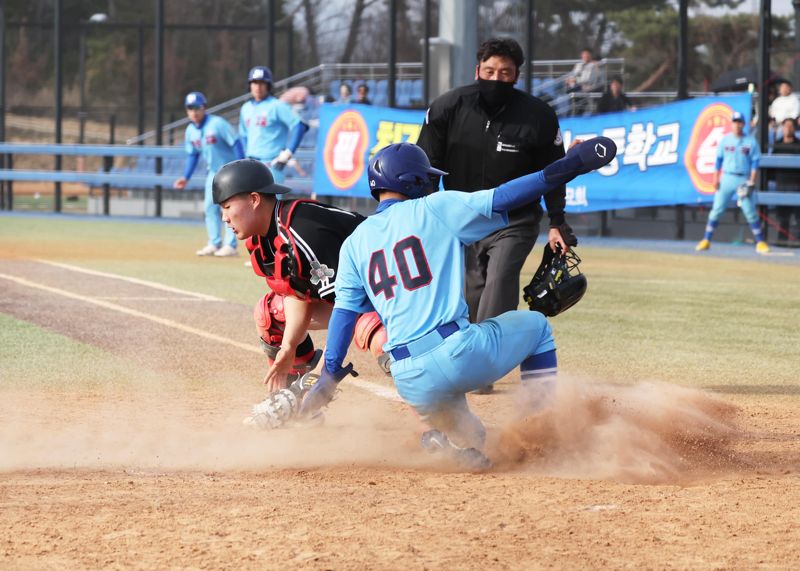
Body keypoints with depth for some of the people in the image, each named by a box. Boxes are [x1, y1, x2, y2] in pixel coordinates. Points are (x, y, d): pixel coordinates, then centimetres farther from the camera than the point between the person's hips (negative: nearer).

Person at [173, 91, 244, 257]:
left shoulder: (217, 124, -21)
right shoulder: (190, 130, 0)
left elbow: (236, 144, -21)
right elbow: (192, 155, 12)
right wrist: (186, 178, 5)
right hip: (213, 171, 7)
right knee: (210, 206, 6)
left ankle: (230, 245, -7)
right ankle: (215, 243, 14)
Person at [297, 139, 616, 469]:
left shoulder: (354, 243, 14)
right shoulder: (436, 208, 3)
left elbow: (344, 309, 10)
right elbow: (500, 199, -4)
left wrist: (329, 376, 14)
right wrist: (569, 167, -3)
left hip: (409, 380, 5)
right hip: (459, 354, -5)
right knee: (535, 325, 23)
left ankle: (455, 440, -2)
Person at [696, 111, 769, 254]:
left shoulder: (751, 142, 1)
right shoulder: (725, 140, 6)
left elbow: (755, 162, -1)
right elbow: (719, 160, 8)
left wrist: (751, 182, -9)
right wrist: (716, 179, 1)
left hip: (744, 181, -2)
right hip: (727, 178, 2)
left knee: (750, 212, -5)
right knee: (717, 209, -2)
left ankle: (760, 242, 1)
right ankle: (706, 240, 2)